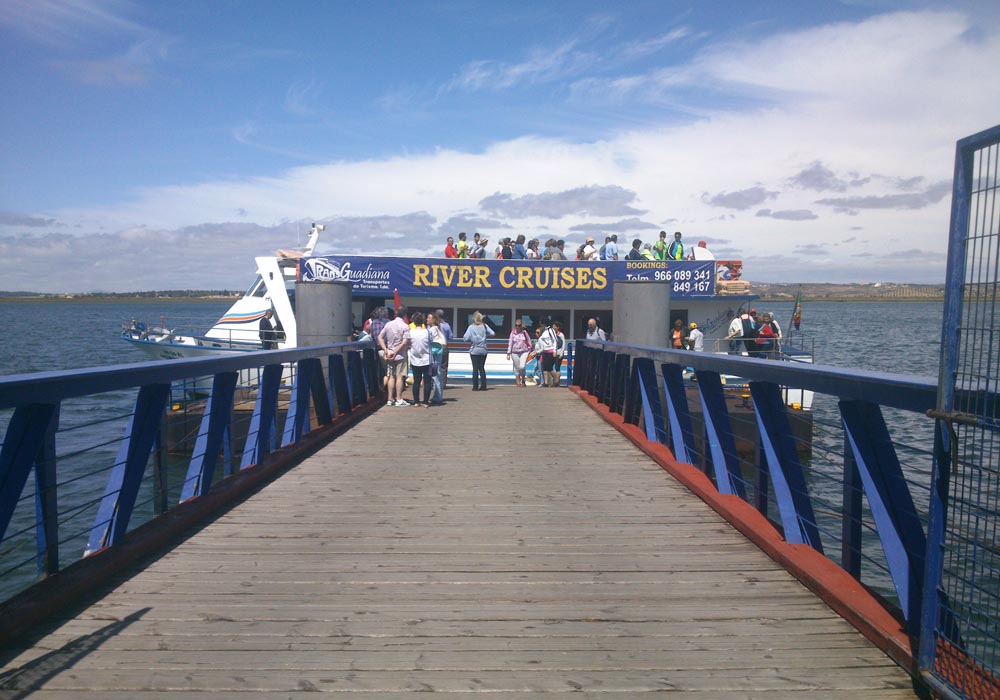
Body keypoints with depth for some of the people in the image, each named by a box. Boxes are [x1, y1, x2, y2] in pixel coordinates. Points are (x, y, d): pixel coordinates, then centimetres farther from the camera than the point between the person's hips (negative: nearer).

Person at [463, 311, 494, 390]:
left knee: (475, 368, 2)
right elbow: (492, 333, -6)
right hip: (483, 350, 2)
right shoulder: (484, 326, -2)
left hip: (474, 350, -2)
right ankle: (483, 386, 8)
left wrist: (471, 340, 7)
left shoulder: (471, 327, -8)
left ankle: (475, 386, 1)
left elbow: (465, 338, -13)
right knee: (482, 368, 10)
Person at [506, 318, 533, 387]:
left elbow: (529, 341, 10)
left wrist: (529, 350, 7)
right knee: (516, 367, 7)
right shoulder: (513, 333, -2)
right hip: (515, 352, 1)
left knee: (522, 367, -14)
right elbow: (510, 343, 0)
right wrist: (508, 353, -1)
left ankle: (523, 380, 8)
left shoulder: (524, 332, 1)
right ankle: (518, 382, 19)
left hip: (524, 352, -1)